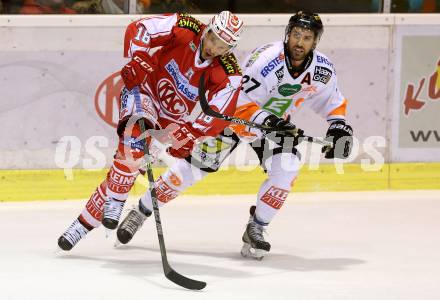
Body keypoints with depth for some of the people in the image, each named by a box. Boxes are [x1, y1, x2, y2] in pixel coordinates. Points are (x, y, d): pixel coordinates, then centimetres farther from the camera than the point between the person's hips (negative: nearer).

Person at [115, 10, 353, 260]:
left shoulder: (322, 70, -15)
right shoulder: (266, 60, -33)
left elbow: (333, 102, 4)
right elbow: (242, 106, -34)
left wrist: (339, 127, -13)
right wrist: (269, 124, -48)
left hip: (276, 120, 5)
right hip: (234, 112, -5)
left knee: (287, 169, -20)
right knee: (196, 165, -7)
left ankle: (255, 230, -4)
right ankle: (141, 211, 8)